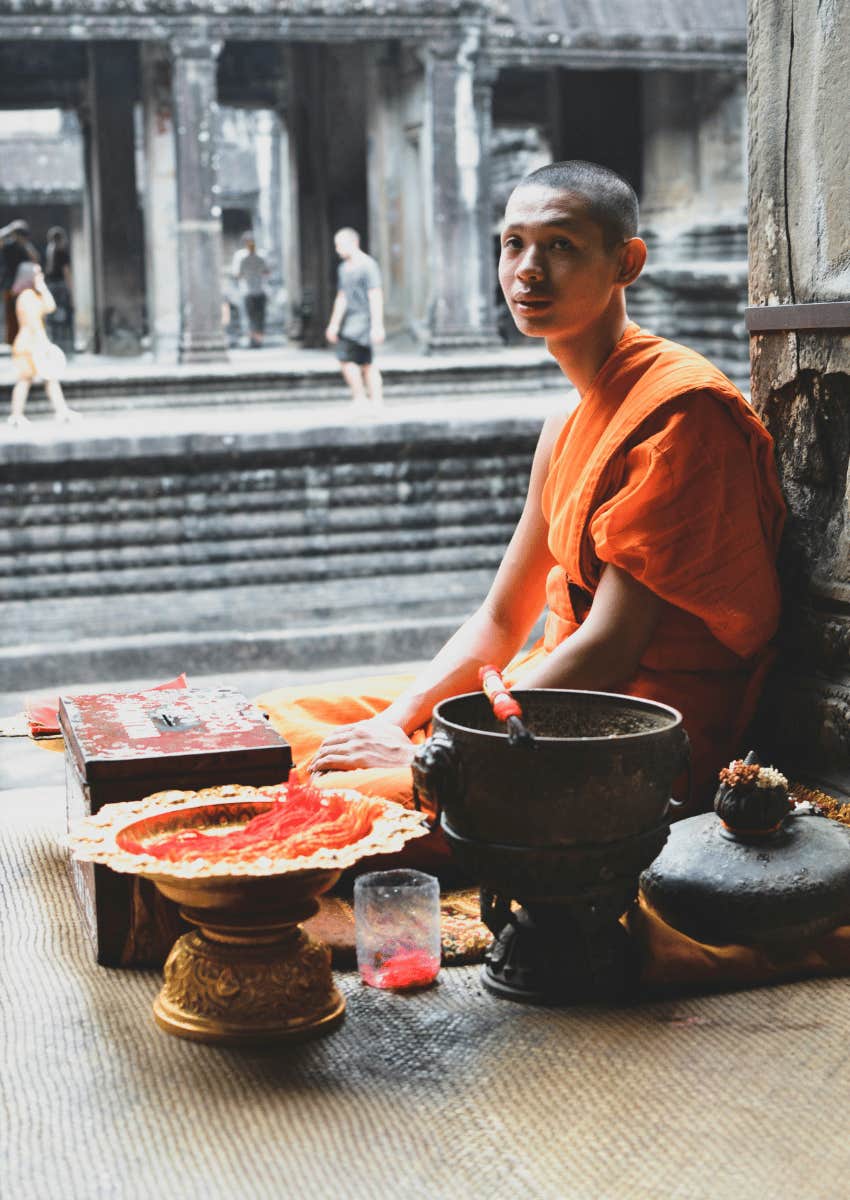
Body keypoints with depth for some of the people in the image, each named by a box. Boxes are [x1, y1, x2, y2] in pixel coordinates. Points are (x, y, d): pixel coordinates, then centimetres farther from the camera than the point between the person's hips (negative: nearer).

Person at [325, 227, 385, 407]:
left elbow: (375, 297, -15)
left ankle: (359, 399, -8)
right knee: (366, 363, 7)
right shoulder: (343, 268, 17)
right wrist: (334, 324, 19)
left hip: (362, 318, -9)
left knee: (346, 359, -15)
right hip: (349, 321, 9)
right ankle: (376, 402, 8)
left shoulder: (368, 265, -10)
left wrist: (377, 326, -20)